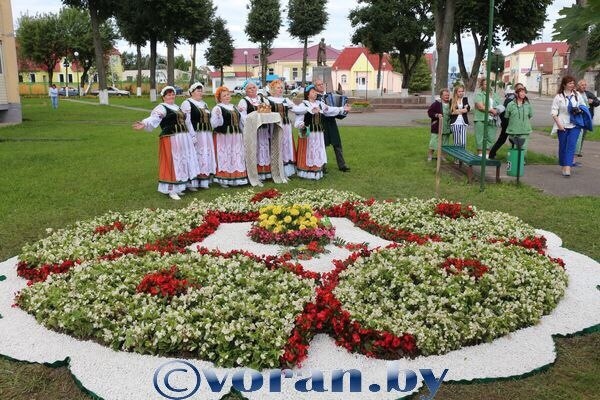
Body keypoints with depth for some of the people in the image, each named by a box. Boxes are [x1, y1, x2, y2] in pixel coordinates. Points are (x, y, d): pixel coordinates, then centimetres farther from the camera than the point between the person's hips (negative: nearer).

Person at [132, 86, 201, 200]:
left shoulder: (177, 107, 18)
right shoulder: (161, 108, -7)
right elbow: (154, 118, -25)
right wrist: (144, 124, -44)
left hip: (183, 138, 8)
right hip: (170, 139, -8)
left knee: (182, 162, 12)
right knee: (171, 163, -6)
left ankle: (180, 185, 23)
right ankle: (171, 190, -2)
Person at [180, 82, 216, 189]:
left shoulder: (204, 104, 19)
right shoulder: (187, 104, -5)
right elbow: (187, 121, -13)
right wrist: (193, 136, -20)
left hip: (206, 135, 8)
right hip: (195, 134, -8)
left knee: (207, 156, 7)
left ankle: (204, 181, 13)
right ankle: (193, 182, -3)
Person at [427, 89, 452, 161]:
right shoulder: (436, 103, -8)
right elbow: (430, 112, -7)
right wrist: (436, 115, -21)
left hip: (447, 128, 5)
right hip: (437, 127, -5)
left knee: (444, 144, 11)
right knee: (433, 142, -2)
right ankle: (430, 156, 9)